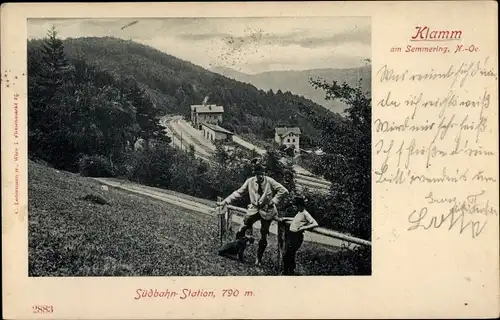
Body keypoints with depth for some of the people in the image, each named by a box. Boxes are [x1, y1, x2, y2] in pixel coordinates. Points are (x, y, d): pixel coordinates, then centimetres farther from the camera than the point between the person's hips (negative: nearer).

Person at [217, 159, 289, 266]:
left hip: (267, 211, -2)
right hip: (254, 209, 2)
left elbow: (284, 191, -6)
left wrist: (274, 201, -11)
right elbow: (238, 193, 3)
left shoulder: (269, 181, -9)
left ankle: (259, 259, 20)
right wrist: (225, 202, -2)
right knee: (241, 230, -8)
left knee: (263, 237, 6)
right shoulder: (250, 181, -3)